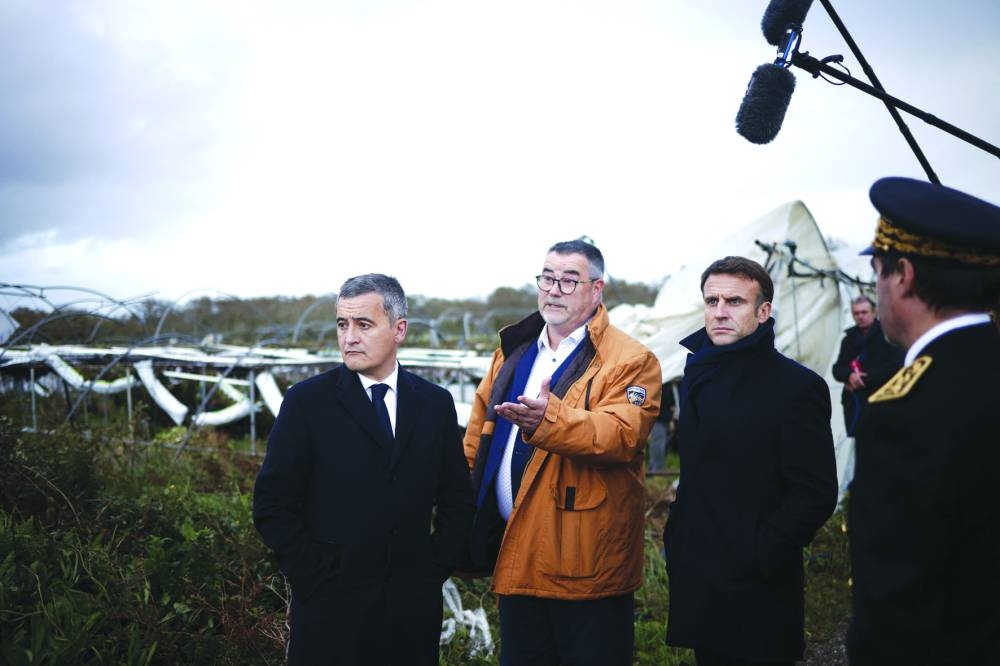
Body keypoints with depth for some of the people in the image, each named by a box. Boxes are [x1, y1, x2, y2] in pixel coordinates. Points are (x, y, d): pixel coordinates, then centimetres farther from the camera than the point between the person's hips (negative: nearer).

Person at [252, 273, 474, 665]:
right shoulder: (307, 401, -3)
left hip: (413, 607, 2)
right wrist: (315, 577, -8)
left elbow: (457, 500, 11)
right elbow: (272, 505, -4)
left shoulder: (436, 404, 6)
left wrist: (437, 567, 1)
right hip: (330, 610, -2)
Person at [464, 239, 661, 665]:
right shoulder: (512, 353, 14)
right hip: (515, 559, 6)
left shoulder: (631, 361, -7)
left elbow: (622, 434, -24)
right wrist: (472, 506, 8)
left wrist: (550, 420, -40)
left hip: (587, 567, -6)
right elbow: (478, 436, 18)